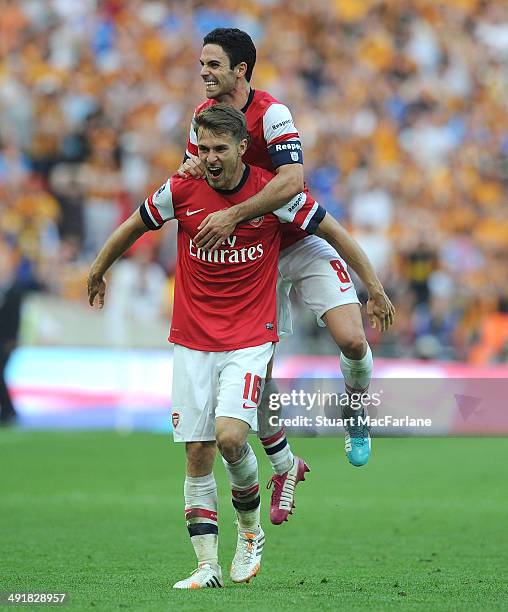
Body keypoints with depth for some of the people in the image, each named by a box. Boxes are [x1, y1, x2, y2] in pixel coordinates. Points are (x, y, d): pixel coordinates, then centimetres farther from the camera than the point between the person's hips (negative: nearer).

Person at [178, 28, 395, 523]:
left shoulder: (271, 113, -19)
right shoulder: (203, 115, 1)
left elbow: (292, 181, -32)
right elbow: (190, 169, 8)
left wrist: (233, 215, -37)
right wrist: (187, 168, -17)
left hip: (302, 246, -5)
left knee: (352, 340, -20)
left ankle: (355, 413, 13)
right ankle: (283, 467, 19)